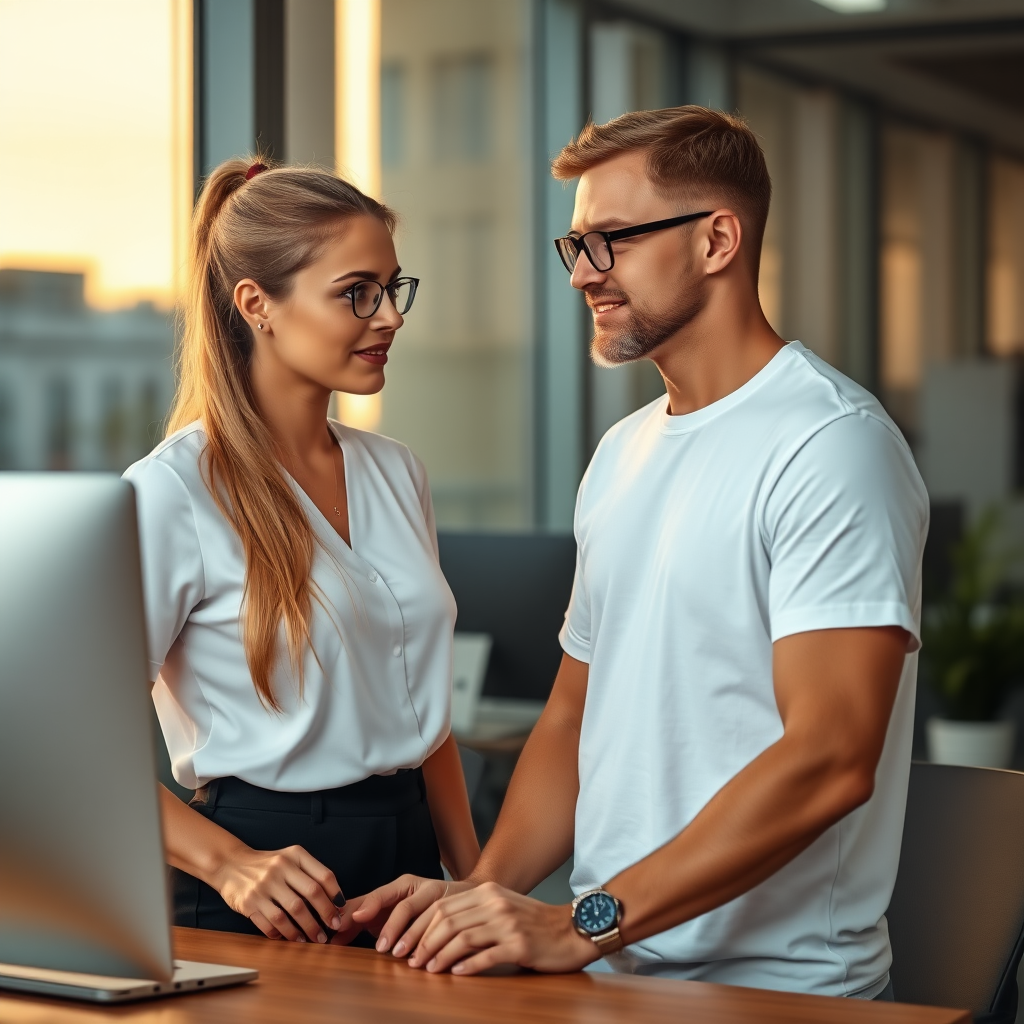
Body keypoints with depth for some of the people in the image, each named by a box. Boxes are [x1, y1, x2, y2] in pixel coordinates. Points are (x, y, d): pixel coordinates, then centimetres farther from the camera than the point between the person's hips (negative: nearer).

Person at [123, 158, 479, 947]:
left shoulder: (399, 475, 10)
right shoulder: (175, 490, -13)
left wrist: (475, 882, 11)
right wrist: (229, 866, -25)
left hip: (409, 858, 6)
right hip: (266, 903, -6)